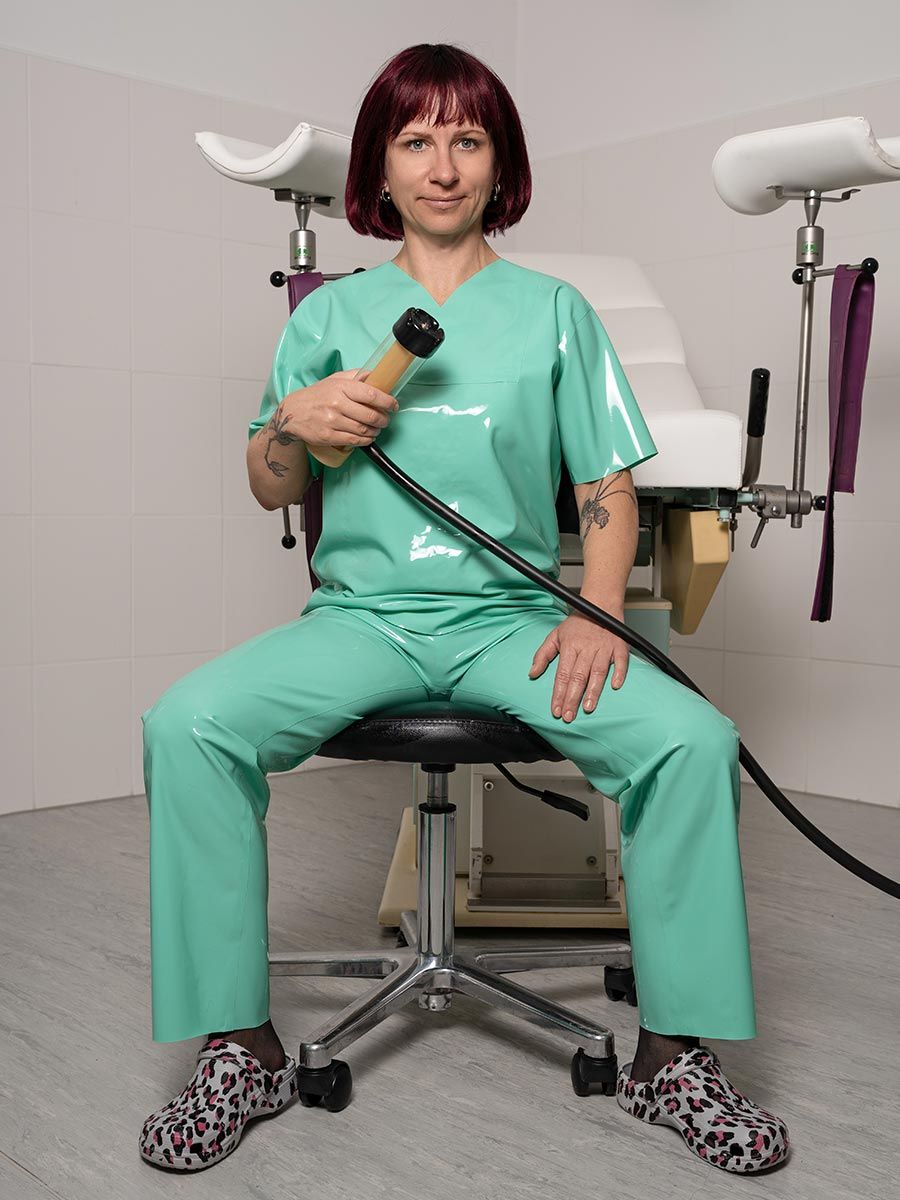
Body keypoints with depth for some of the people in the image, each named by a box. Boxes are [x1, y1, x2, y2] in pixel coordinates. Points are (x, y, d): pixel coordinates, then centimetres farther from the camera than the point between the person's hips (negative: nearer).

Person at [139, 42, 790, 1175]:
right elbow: (269, 491, 16)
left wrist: (596, 616, -10)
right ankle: (241, 1048, -10)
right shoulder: (331, 312, 14)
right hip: (361, 611, 1)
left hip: (512, 616, 0)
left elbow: (609, 489, 8)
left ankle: (674, 1052, -8)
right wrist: (295, 419, -7)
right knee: (185, 724, -25)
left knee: (694, 738, -25)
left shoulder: (555, 310, 12)